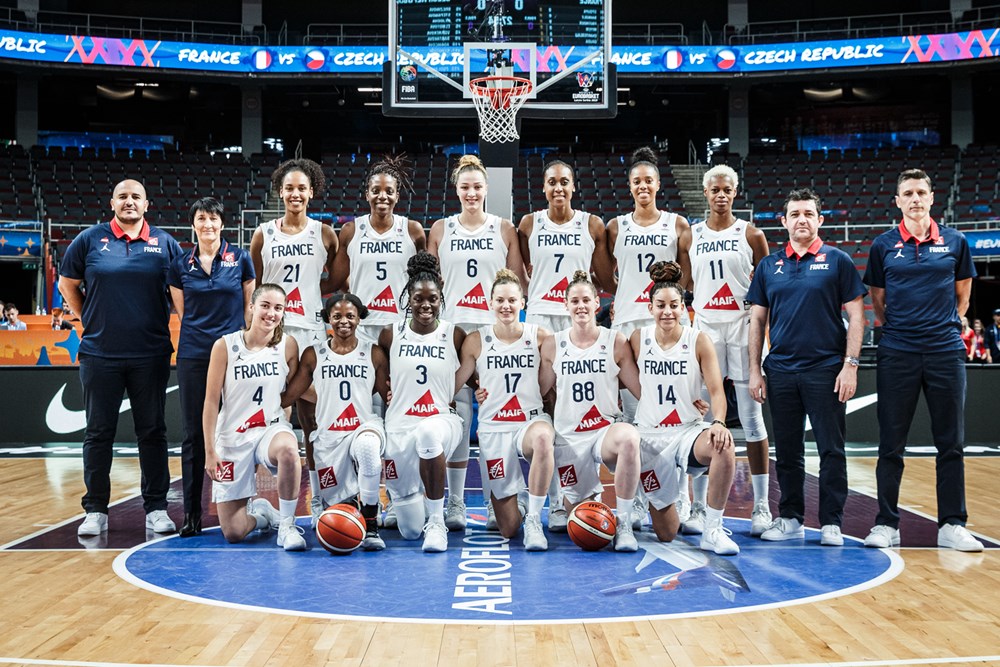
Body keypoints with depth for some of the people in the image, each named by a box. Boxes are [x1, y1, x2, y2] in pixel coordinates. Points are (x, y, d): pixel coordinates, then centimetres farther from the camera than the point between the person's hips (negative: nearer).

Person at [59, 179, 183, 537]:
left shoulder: (165, 243, 4)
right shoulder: (89, 240, 3)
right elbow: (67, 285, 13)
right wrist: (90, 320, 7)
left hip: (151, 355, 0)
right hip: (100, 355, 0)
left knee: (152, 431, 6)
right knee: (98, 432, 6)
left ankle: (156, 508, 15)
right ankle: (95, 510, 16)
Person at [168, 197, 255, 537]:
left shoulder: (240, 258, 3)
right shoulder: (180, 265, 7)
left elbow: (250, 306, 6)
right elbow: (182, 312, 15)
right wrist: (201, 331, 7)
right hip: (193, 356, 2)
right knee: (194, 434, 3)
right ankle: (192, 512, 11)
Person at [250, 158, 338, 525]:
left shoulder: (325, 233, 5)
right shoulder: (264, 233, 6)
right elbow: (252, 286, 10)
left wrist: (312, 290, -1)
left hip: (310, 330, -1)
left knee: (311, 413, 3)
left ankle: (318, 498, 13)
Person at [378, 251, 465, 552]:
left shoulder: (455, 336, 0)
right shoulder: (390, 335, 3)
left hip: (442, 420, -2)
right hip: (400, 427, 2)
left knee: (428, 433, -44)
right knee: (409, 531, 6)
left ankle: (437, 522, -29)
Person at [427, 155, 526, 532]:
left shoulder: (505, 230, 9)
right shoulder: (440, 229, 10)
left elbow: (518, 283, 9)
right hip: (452, 327, 0)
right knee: (457, 414, -4)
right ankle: (455, 503, 3)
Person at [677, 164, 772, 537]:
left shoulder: (751, 234, 5)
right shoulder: (690, 237, 9)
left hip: (744, 328, -1)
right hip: (704, 328, 2)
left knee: (752, 418, 1)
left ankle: (761, 507, 7)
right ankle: (698, 507, 9)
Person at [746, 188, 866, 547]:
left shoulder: (838, 261, 2)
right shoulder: (768, 265, 10)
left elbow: (856, 316, 0)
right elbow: (757, 319, 11)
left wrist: (850, 365, -9)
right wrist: (755, 370, 5)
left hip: (827, 369, -3)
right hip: (781, 371, 3)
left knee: (832, 450, 1)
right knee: (787, 451, 10)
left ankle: (831, 523, 11)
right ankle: (790, 518, 21)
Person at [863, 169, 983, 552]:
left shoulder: (954, 243, 6)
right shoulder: (883, 246, 4)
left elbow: (962, 295, 16)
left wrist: (948, 326, 8)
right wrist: (894, 329, 6)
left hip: (945, 352, 1)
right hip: (897, 354, -1)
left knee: (951, 443, 5)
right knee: (891, 444, 3)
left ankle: (952, 525, 13)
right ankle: (886, 524, 12)